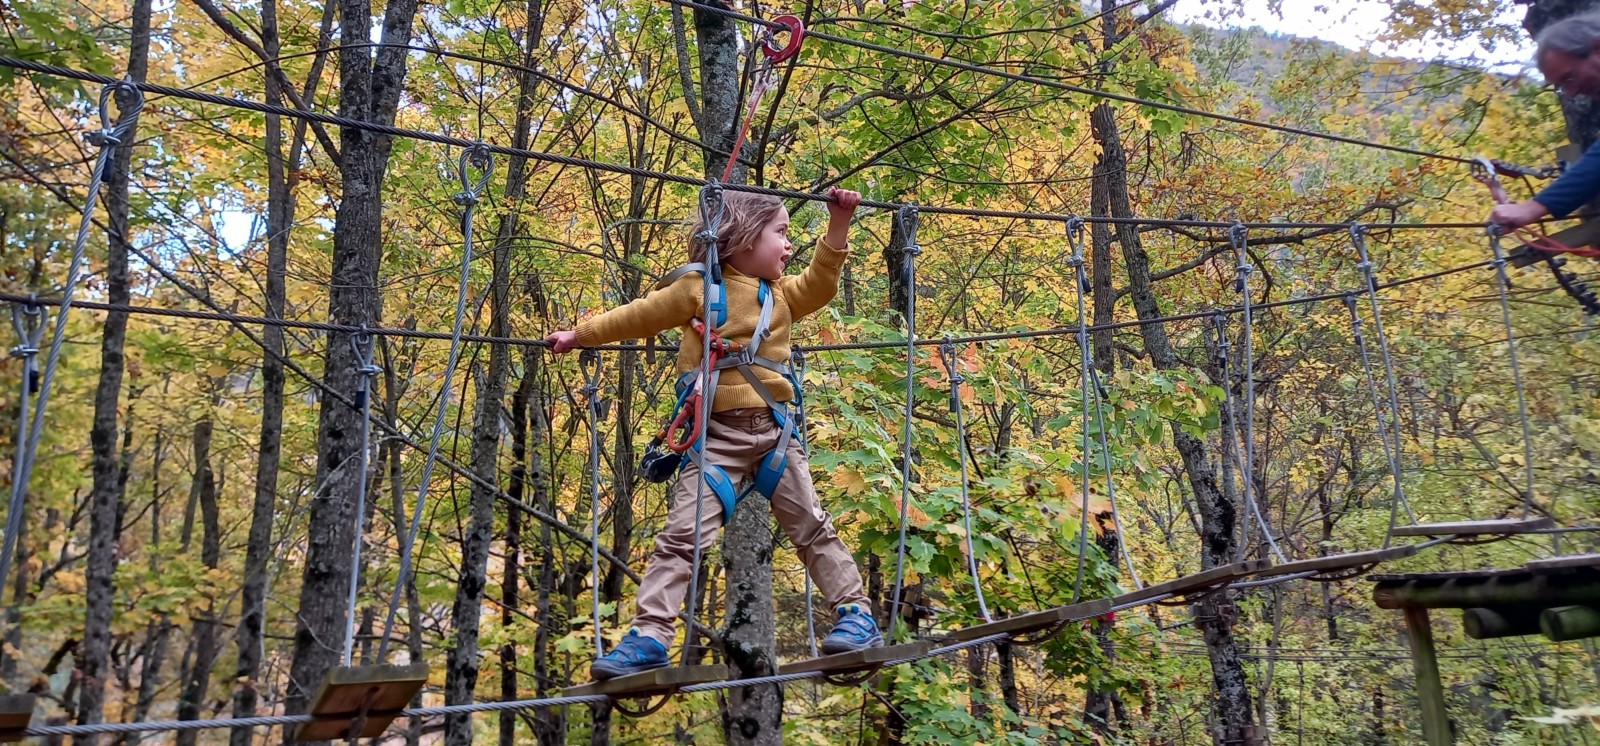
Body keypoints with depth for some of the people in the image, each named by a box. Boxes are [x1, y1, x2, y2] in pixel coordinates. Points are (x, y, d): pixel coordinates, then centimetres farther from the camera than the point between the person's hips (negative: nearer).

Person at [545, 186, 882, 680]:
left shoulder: (782, 293, 15)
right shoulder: (698, 288, 0)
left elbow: (820, 284, 17)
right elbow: (639, 316, 6)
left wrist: (838, 226, 7)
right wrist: (579, 335, 12)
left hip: (774, 430, 4)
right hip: (717, 435, -4)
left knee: (812, 527, 8)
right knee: (681, 536, -8)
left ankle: (855, 613, 17)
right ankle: (650, 636, -6)